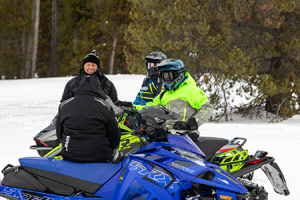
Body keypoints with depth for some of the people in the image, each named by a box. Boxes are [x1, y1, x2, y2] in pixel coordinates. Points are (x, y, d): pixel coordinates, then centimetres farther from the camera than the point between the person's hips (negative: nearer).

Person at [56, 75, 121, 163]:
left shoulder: (64, 106, 3)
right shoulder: (105, 107, -5)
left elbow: (59, 133, 13)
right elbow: (115, 135, 2)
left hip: (70, 157, 2)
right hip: (99, 157, -2)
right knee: (118, 155, 23)